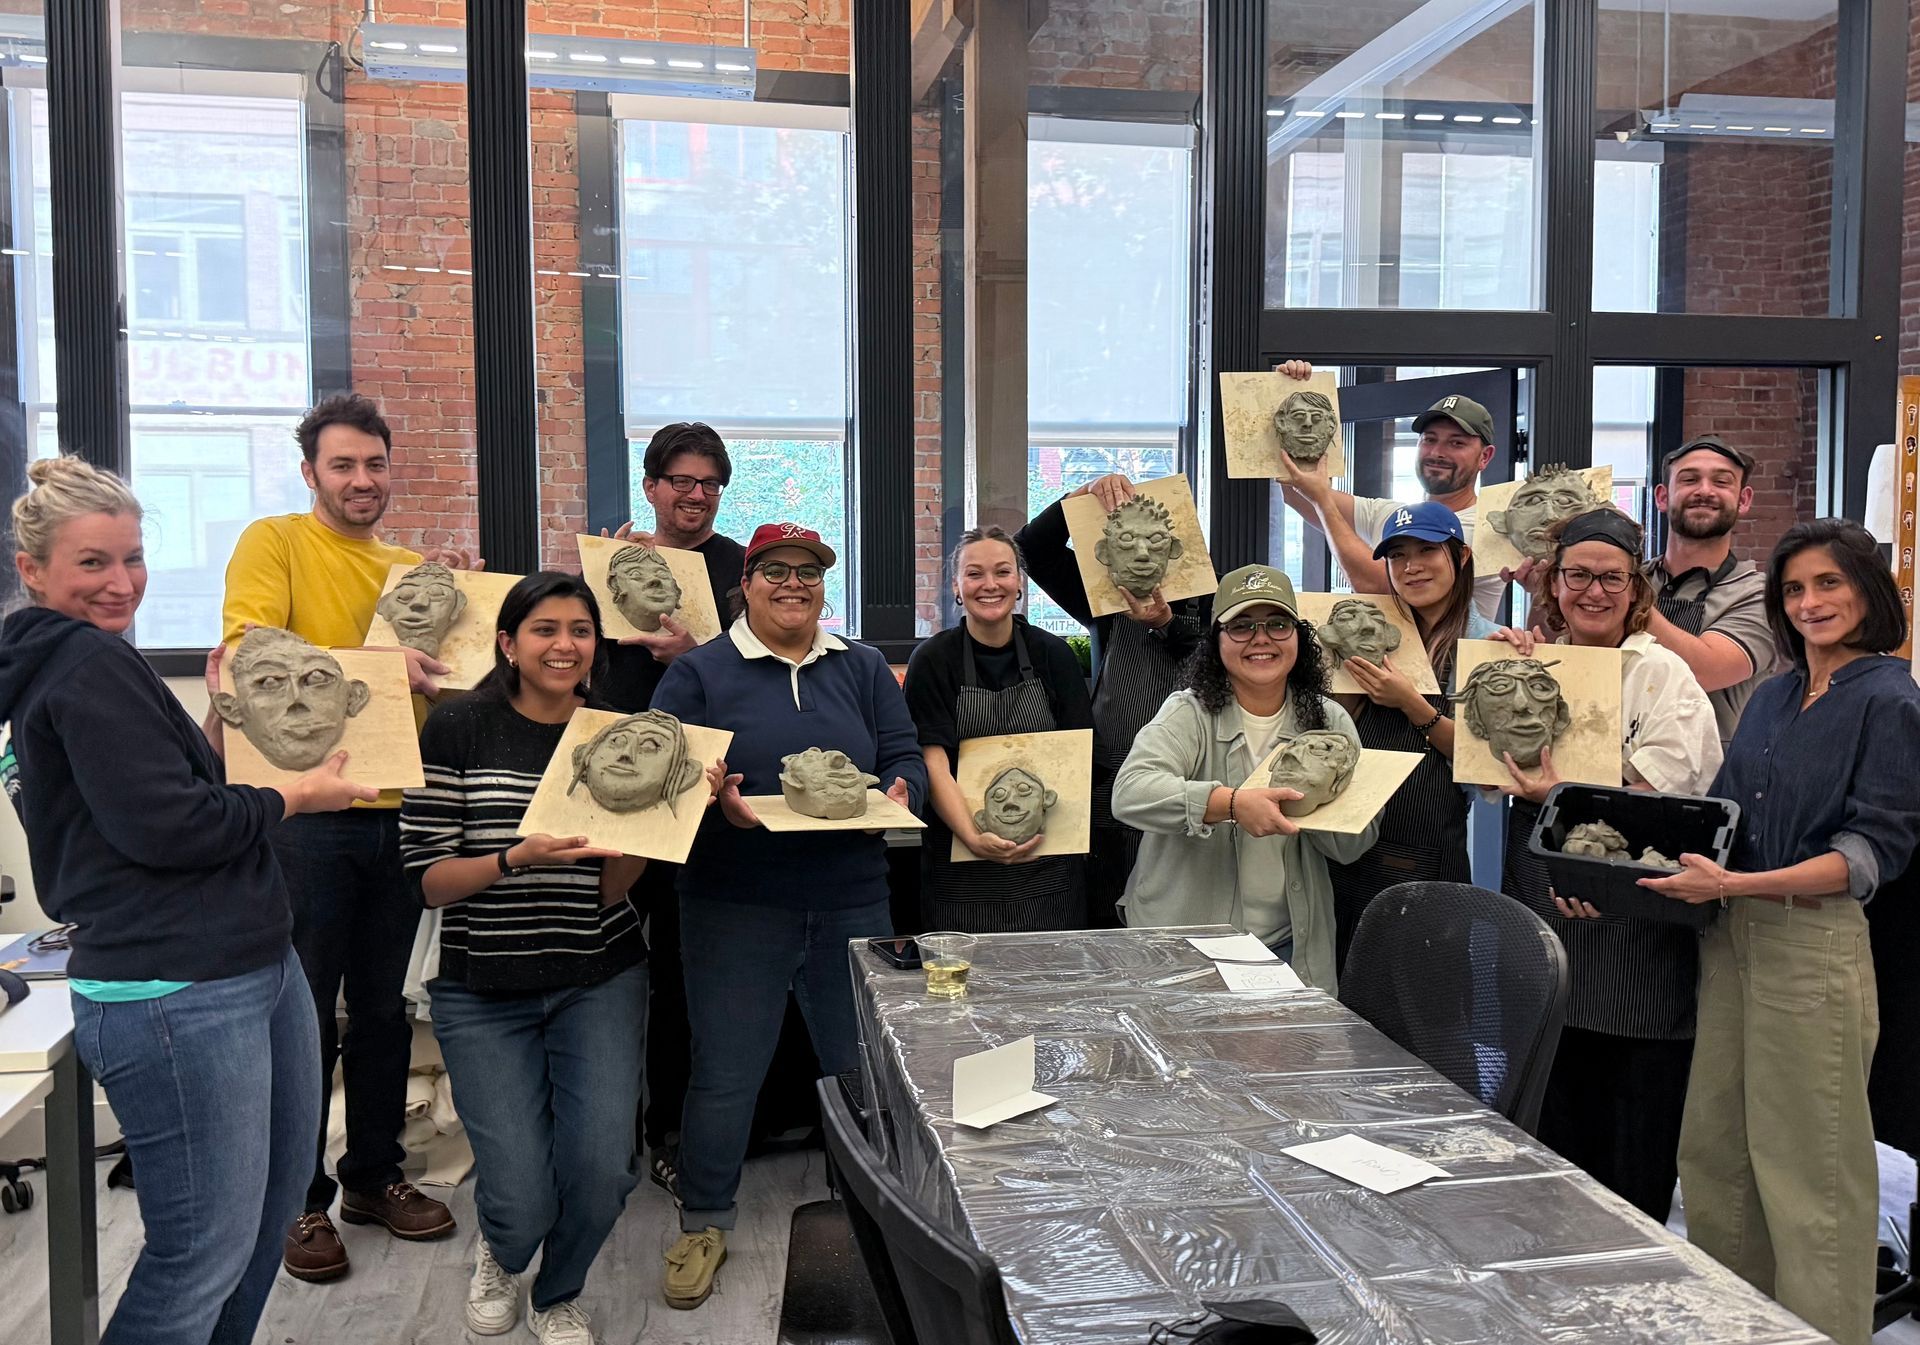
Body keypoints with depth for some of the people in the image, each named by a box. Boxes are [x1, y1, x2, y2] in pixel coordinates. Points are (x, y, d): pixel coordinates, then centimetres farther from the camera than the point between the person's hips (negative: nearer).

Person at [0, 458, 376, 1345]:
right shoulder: (90, 664, -13)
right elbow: (165, 826, -20)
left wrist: (222, 716, 10)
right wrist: (294, 797, -8)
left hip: (256, 968, 11)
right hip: (177, 997, -11)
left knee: (276, 1196, 19)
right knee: (206, 1255, -2)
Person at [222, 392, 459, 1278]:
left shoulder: (412, 564, 12)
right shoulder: (273, 543, -4)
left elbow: (450, 674, 15)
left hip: (395, 810, 5)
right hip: (306, 810, -5)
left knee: (384, 1005, 15)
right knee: (304, 1014, 5)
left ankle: (375, 1175, 30)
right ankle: (301, 1199, 20)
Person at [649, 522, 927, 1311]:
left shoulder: (863, 670, 12)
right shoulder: (699, 672, 3)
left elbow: (905, 758, 9)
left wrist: (898, 797, -13)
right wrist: (715, 803, -24)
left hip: (852, 903, 3)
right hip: (734, 907, -3)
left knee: (864, 1062, 12)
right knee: (724, 1069, 5)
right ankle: (703, 1224, 24)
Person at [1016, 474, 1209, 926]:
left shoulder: (1208, 604, 3)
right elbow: (1031, 547, 5)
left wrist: (1168, 625, -18)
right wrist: (1085, 494, -7)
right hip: (1109, 797, 2)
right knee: (1105, 934, 8)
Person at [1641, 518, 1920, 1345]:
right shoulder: (1773, 697, 14)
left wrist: (1732, 884, -22)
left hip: (1814, 944, -7)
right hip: (1731, 935, 7)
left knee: (1808, 1165, 2)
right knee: (1712, 1147, 11)